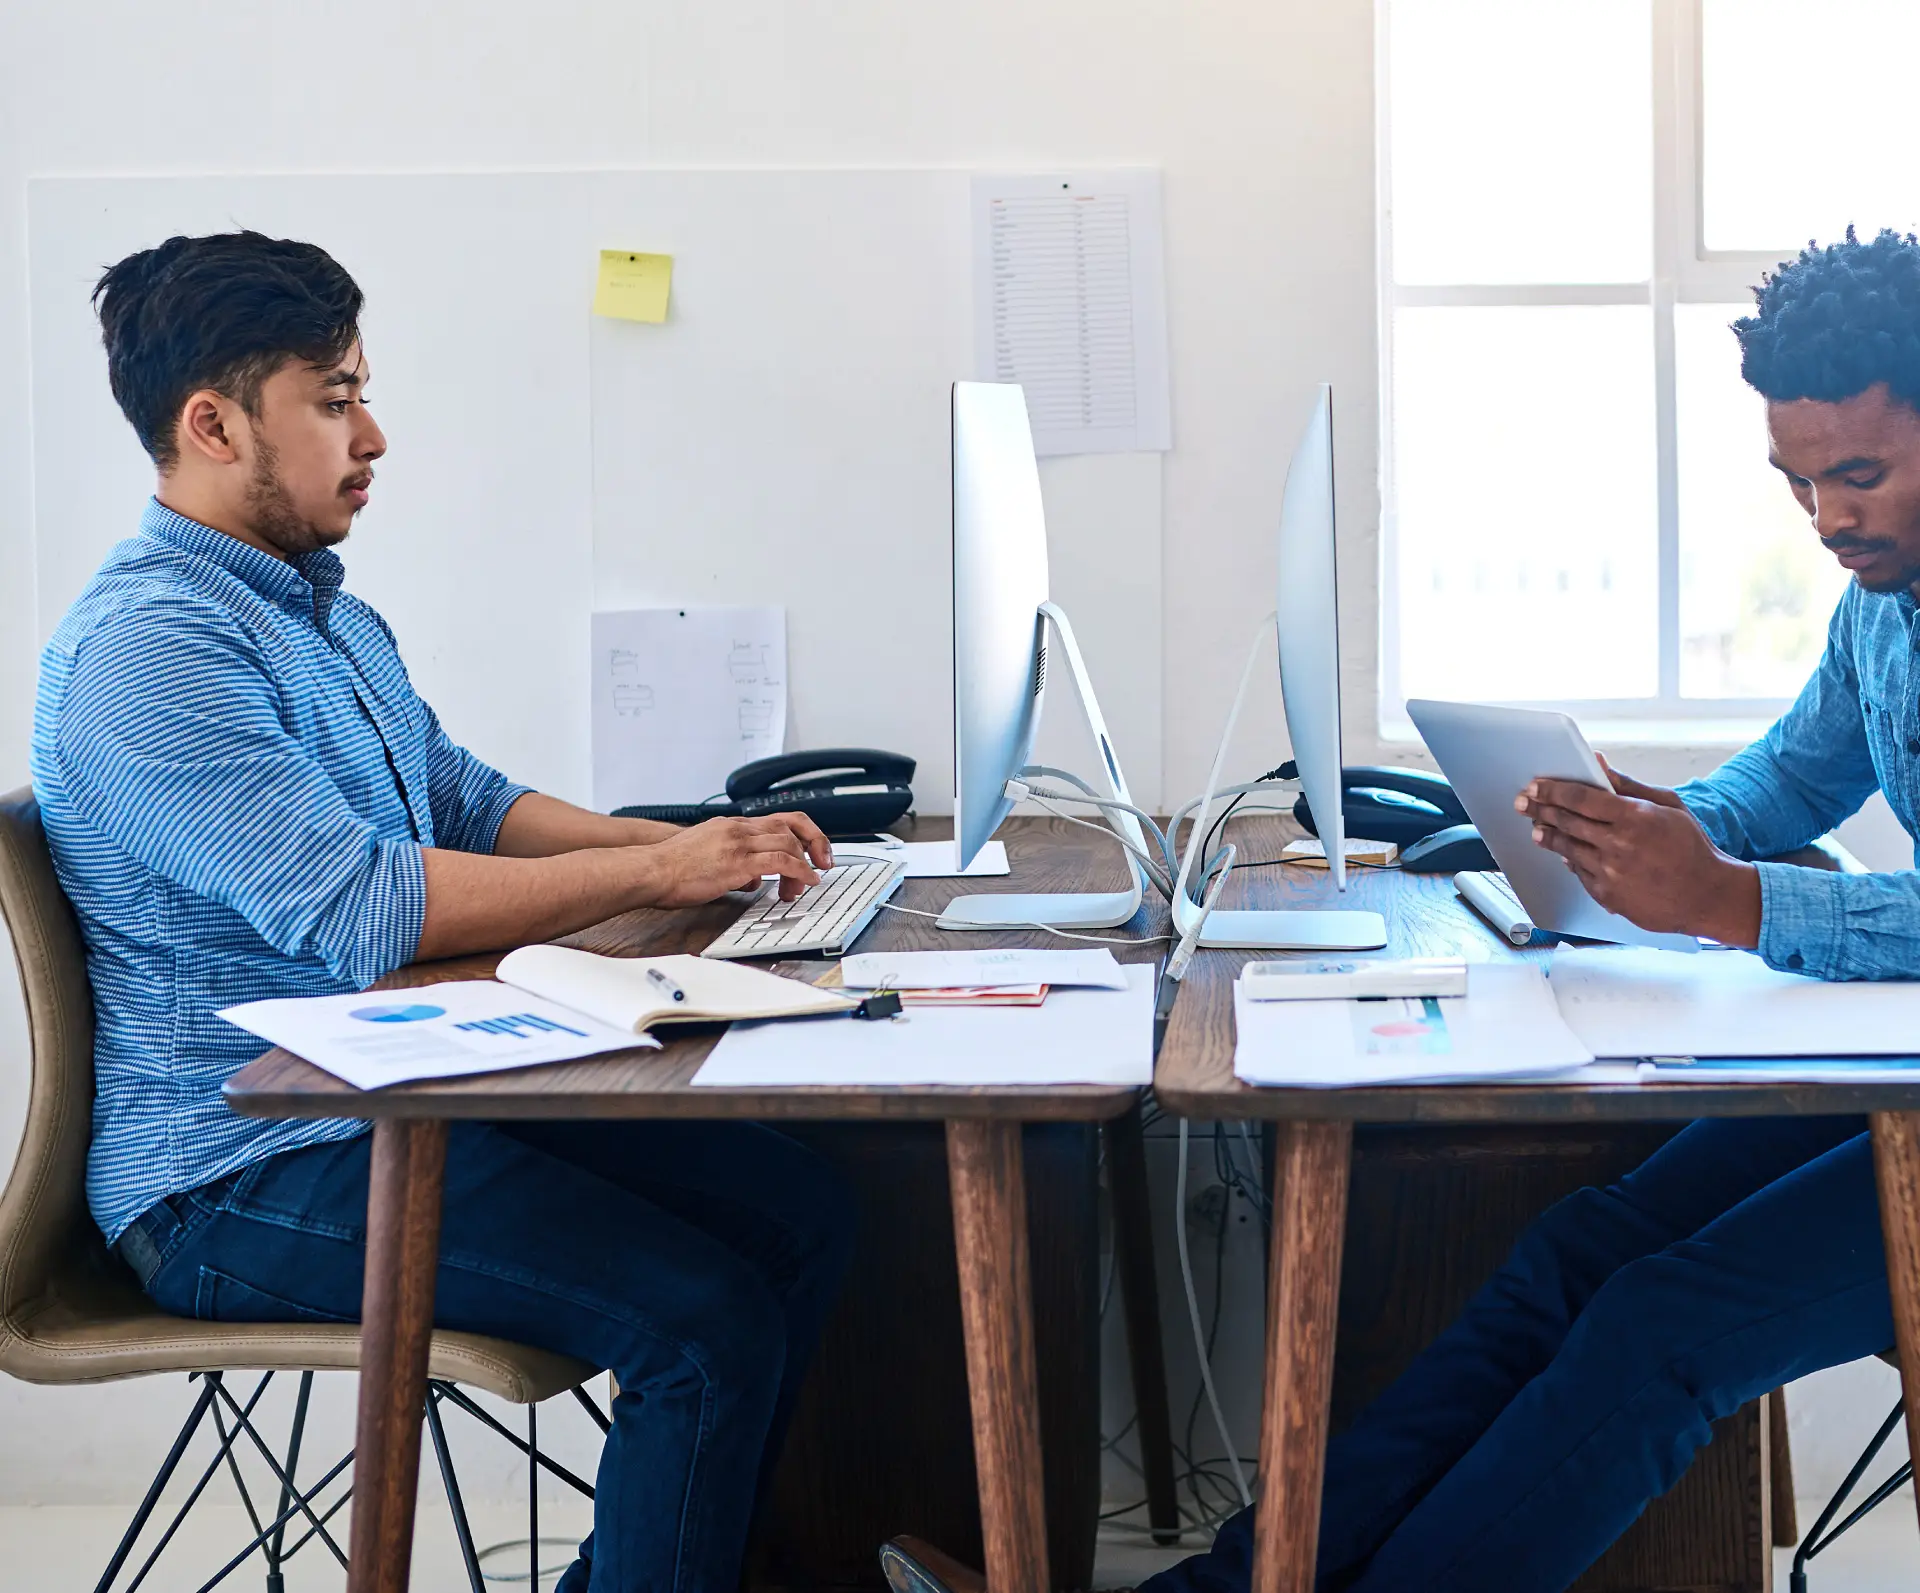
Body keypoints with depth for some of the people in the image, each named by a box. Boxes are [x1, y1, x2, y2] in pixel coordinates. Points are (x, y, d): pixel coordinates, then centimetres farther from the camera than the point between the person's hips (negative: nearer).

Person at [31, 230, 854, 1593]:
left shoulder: (331, 617, 16)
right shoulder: (145, 646, -17)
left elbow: (467, 801, 21)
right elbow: (359, 910, -25)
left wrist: (695, 846, 4)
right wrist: (655, 876, -20)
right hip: (241, 1175, -10)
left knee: (800, 1211, 0)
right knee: (708, 1321, -22)